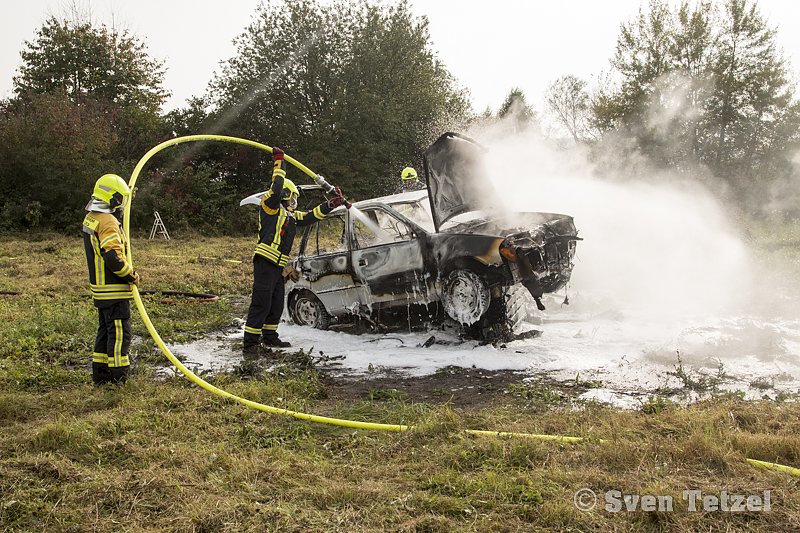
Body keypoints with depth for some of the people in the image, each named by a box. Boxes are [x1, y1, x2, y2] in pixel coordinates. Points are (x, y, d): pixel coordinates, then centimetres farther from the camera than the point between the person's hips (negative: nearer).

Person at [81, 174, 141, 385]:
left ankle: (100, 373, 25)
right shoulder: (108, 222, -20)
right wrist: (131, 275, -13)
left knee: (106, 330, 18)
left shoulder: (90, 218, 11)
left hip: (100, 289, 10)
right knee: (120, 332, -4)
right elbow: (113, 257, -28)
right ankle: (118, 376, 0)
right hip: (114, 289, -10)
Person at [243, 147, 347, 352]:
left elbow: (311, 216, 24)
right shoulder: (270, 206, -2)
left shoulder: (290, 215, 22)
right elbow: (276, 191, -21)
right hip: (265, 261, -9)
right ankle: (250, 342, -8)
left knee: (276, 305, 16)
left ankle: (270, 337, 29)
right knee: (261, 303, -11)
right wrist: (279, 166, -12)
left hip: (277, 266, 9)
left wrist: (331, 204, 18)